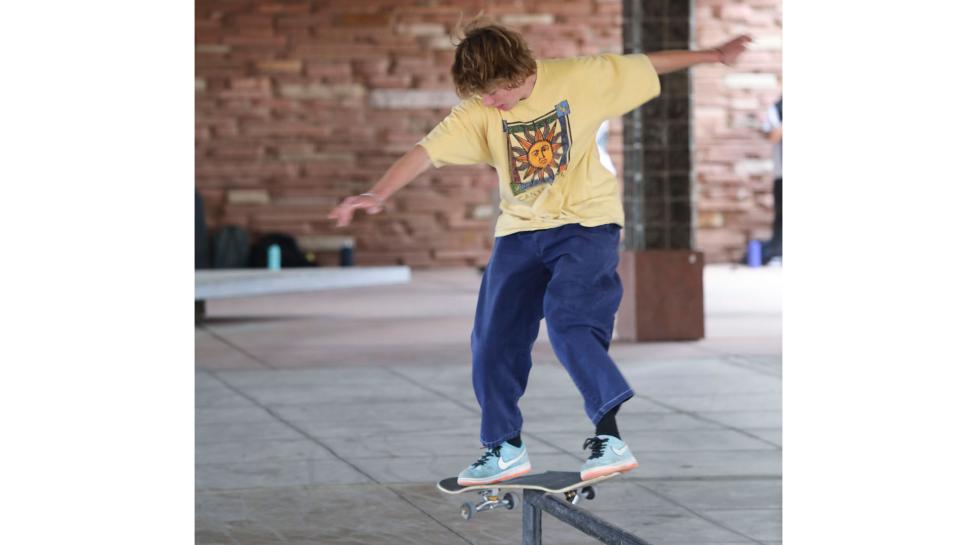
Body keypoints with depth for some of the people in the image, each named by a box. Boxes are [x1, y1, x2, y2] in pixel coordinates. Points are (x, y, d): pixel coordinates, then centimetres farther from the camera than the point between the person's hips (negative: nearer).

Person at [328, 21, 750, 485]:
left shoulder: (579, 78, -11)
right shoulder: (479, 112, -8)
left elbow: (645, 65, 1)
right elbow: (426, 152, -17)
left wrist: (714, 55, 9)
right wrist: (377, 195, -30)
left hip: (587, 222, -4)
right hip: (521, 230, 4)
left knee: (568, 317, -25)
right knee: (493, 338, 1)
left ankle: (610, 438, -21)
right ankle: (505, 447, 19)